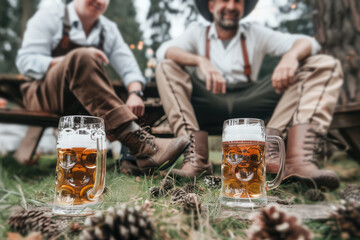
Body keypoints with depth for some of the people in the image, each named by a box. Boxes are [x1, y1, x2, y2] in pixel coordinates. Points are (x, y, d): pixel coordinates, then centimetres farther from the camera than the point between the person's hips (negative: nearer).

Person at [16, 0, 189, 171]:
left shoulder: (109, 30, 11)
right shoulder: (50, 17, 0)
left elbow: (128, 67, 1)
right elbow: (25, 61, -10)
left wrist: (135, 93, -22)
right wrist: (75, 61, -24)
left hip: (83, 105, 5)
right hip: (44, 95, -4)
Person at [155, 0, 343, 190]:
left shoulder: (255, 33, 16)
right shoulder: (197, 32, 13)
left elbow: (308, 43, 4)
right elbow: (164, 51, -7)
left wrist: (291, 56, -21)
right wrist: (201, 61, -25)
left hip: (248, 105, 2)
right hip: (208, 104, -1)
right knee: (166, 67, -20)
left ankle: (299, 157, -35)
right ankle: (195, 157, -36)